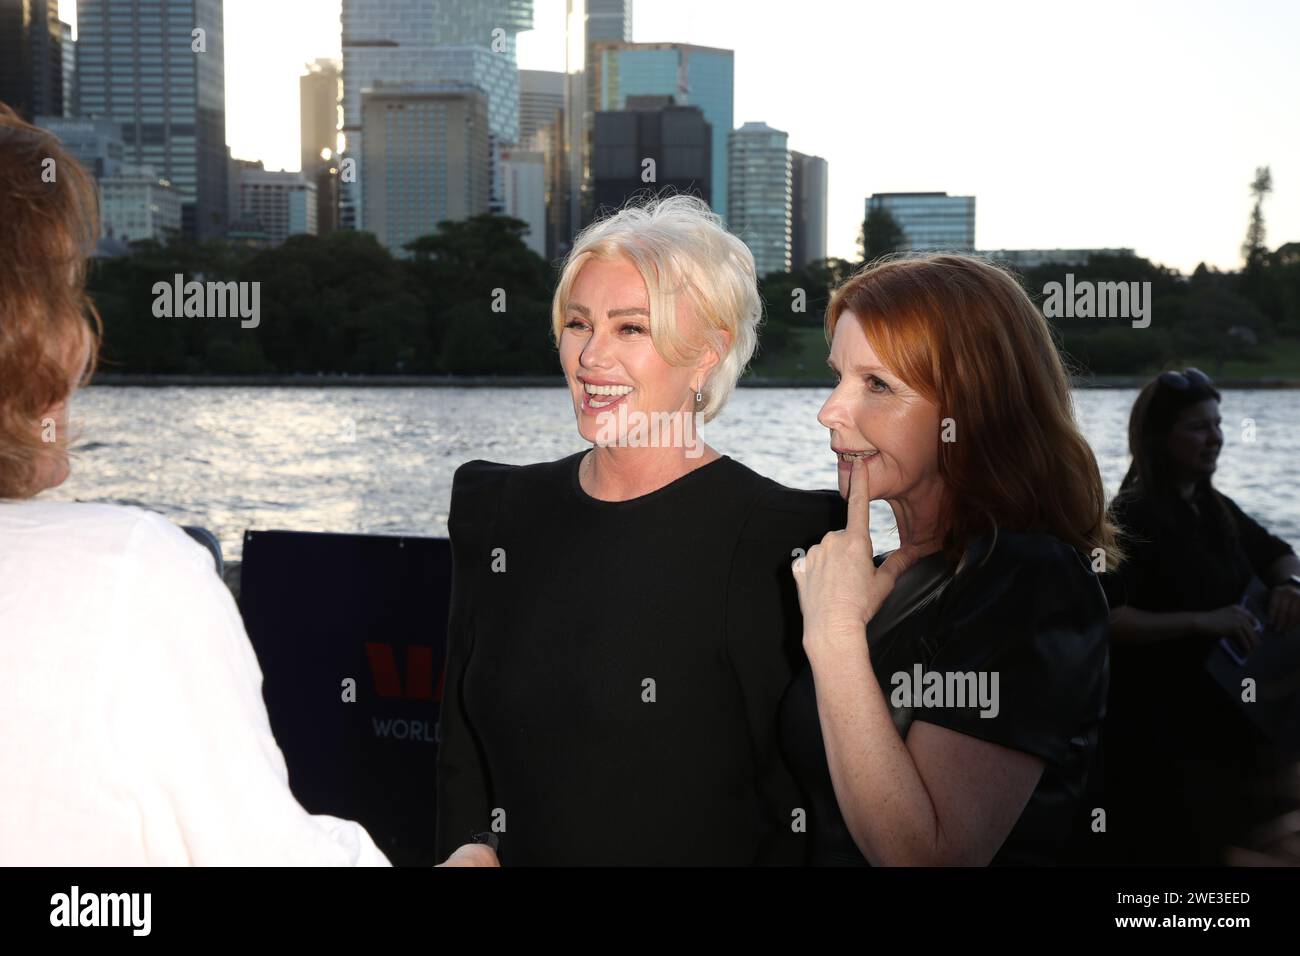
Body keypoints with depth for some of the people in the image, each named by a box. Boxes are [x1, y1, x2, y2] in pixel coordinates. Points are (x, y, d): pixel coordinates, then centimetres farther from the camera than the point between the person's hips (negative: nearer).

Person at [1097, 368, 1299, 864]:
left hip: (1221, 717, 8)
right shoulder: (1133, 516, -16)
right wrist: (1201, 622, -32)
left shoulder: (1216, 509, 8)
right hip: (1155, 728, -8)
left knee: (1225, 844, 16)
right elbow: (1107, 619, -26)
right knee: (1178, 849, -4)